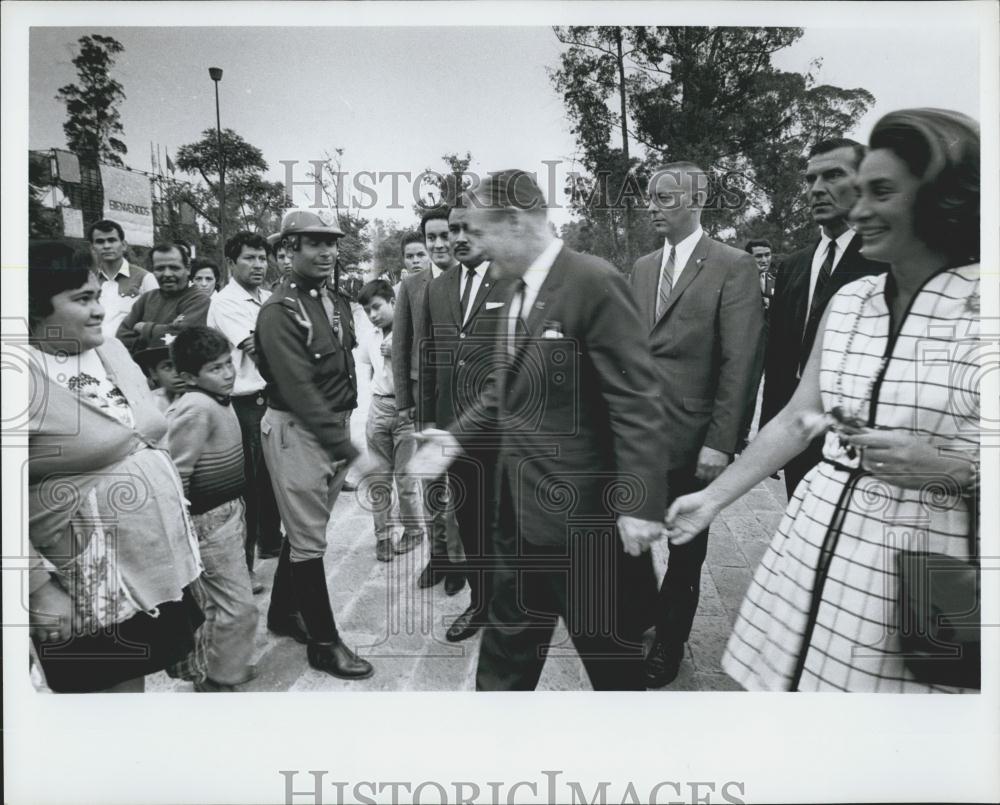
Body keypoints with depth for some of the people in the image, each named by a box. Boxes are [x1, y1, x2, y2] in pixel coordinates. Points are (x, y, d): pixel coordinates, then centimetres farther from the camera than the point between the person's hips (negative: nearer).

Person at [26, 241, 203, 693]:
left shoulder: (110, 351, 6)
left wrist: (177, 524, 15)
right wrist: (38, 589, -18)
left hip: (162, 559, 6)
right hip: (91, 585, -6)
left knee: (136, 677, 20)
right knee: (105, 685, 9)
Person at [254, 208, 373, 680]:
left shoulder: (337, 303, 11)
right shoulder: (280, 311, -16)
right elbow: (299, 390, -22)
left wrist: (345, 434, 5)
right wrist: (346, 446, -23)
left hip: (334, 428, 8)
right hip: (296, 432, -8)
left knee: (305, 528, 19)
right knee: (308, 539, 1)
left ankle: (284, 613, 37)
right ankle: (323, 642, 13)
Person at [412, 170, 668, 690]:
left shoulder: (594, 282, -18)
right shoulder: (516, 292, 10)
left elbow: (635, 402, -21)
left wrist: (640, 503, -23)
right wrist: (457, 435, 7)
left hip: (581, 512, -8)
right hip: (520, 507, 9)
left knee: (609, 653, 12)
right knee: (506, 641, 22)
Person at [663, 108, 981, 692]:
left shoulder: (978, 306, -10)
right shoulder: (847, 302, 6)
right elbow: (795, 420, 11)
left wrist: (952, 466, -23)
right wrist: (713, 498, 11)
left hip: (928, 559, -4)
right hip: (817, 542, 5)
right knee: (795, 678, 11)